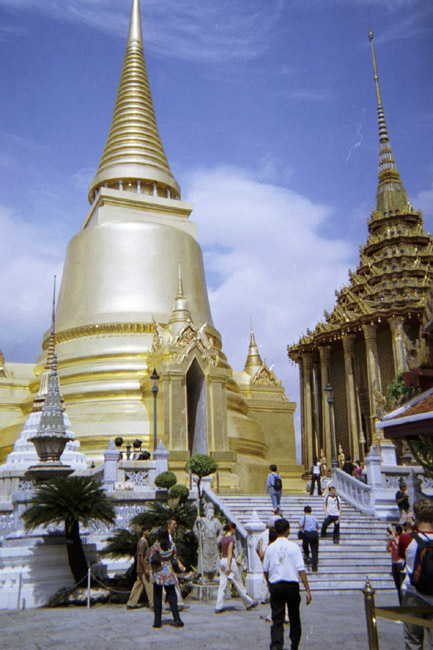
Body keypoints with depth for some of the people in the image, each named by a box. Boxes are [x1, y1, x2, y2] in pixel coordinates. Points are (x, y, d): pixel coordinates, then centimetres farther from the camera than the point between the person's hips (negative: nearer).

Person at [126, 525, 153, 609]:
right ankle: (153, 603, 6)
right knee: (149, 585, -1)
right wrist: (146, 569, -20)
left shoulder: (144, 541, 14)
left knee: (138, 585, 11)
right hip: (144, 568, -9)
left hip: (141, 569, 9)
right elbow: (141, 556, -21)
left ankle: (131, 604, 15)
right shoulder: (142, 542, -17)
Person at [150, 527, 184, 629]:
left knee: (157, 597, 7)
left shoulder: (155, 546, -10)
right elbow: (174, 560, 6)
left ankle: (157, 621, 8)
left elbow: (151, 560, -6)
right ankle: (177, 619, 4)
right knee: (172, 595, 9)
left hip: (158, 574, -2)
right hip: (169, 572, 2)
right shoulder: (172, 546, -1)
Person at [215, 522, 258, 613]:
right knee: (239, 584, 6)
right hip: (229, 561, -7)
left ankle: (218, 607, 1)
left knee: (222, 585, 5)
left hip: (222, 561, 7)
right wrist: (228, 567, -20)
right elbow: (230, 553, -17)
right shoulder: (231, 538, -12)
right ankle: (249, 603, 20)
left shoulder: (223, 538, 12)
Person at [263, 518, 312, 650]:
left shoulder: (270, 548, 1)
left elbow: (266, 570, 7)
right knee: (294, 617, 18)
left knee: (277, 619, 3)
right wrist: (307, 590, -5)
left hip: (275, 586, 1)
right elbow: (301, 570, -9)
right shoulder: (294, 547, -7)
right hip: (292, 585, -1)